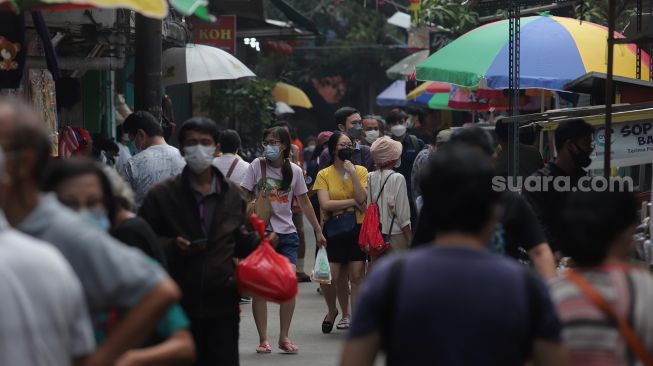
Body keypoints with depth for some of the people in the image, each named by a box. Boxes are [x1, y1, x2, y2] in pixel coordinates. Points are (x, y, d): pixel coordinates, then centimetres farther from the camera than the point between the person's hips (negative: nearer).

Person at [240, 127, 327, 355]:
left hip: (286, 233, 2)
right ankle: (263, 339, 4)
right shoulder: (257, 166, -2)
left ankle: (284, 337, 8)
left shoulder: (294, 171, 4)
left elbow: (304, 202, 13)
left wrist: (318, 231, 14)